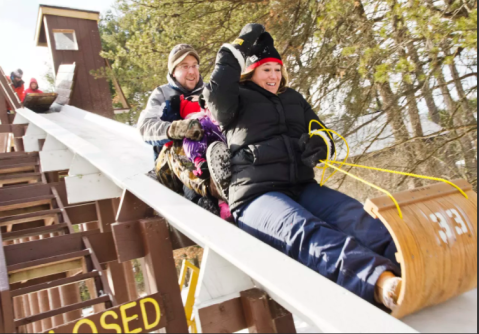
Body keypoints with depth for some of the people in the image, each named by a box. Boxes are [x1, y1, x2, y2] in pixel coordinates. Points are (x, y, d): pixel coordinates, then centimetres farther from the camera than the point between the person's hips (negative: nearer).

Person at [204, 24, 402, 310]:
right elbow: (216, 97, -11)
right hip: (256, 195, -5)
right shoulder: (239, 100, 13)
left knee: (355, 216, -28)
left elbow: (323, 135, 27)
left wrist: (321, 144, 1)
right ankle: (381, 282, -62)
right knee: (307, 232, -38)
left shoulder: (293, 99, 28)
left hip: (303, 188, 6)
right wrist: (239, 49, -4)